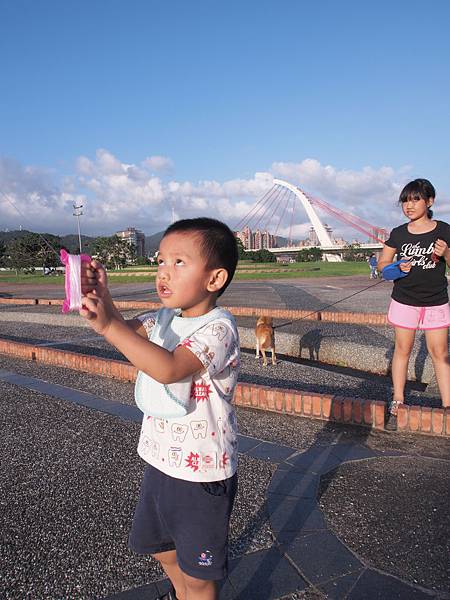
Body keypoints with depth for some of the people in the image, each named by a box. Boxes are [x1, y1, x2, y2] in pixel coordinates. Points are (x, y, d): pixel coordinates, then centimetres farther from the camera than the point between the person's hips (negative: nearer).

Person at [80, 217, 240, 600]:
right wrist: (102, 299, -25)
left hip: (202, 471, -8)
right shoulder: (165, 317, 1)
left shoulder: (218, 327, -25)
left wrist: (108, 324, -41)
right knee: (156, 543, 31)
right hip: (161, 458, 8)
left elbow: (168, 368, -38)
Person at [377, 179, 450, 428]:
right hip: (404, 301, 1)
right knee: (402, 350, 8)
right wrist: (398, 266, -15)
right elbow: (382, 264, 6)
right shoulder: (398, 234, 0)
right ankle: (397, 402, 18)